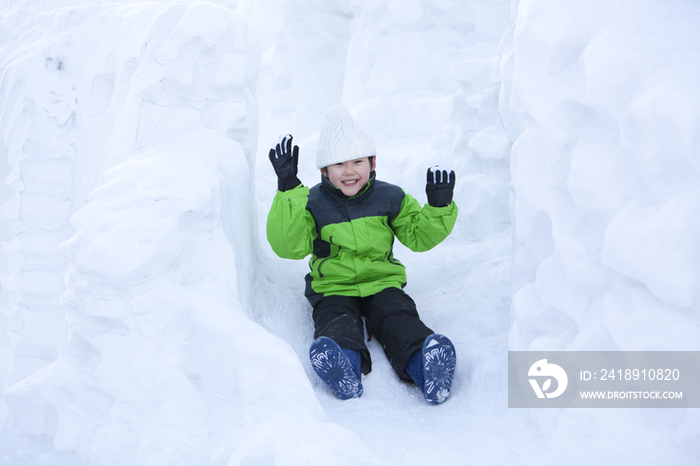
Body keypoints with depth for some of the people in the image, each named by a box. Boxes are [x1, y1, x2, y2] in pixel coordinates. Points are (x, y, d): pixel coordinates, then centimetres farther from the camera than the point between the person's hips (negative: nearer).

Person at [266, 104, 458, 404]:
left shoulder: (390, 198, 4)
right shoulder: (313, 204, -3)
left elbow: (418, 237, 10)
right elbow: (288, 246, -16)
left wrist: (439, 207, -10)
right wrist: (288, 190, -23)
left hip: (382, 282, 2)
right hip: (333, 288, -1)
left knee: (401, 324, -26)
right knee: (338, 329, -31)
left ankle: (426, 367, -50)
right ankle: (345, 377, -58)